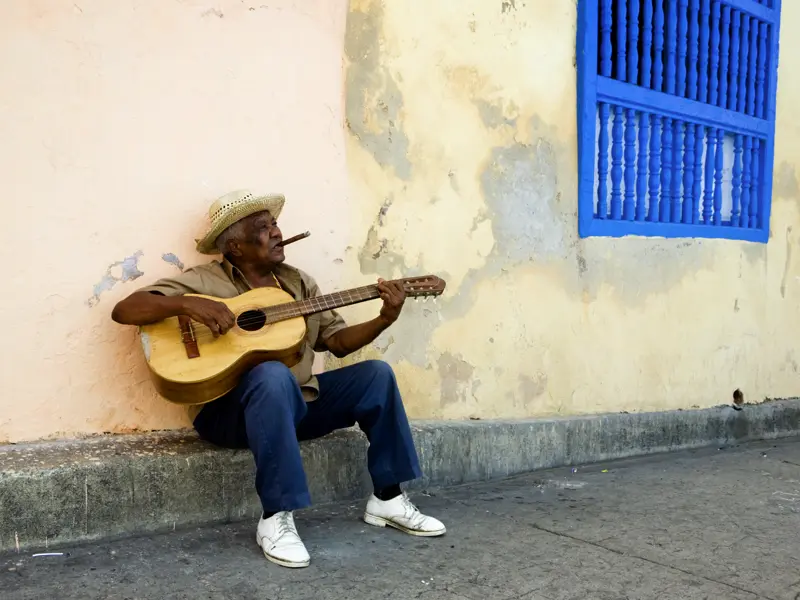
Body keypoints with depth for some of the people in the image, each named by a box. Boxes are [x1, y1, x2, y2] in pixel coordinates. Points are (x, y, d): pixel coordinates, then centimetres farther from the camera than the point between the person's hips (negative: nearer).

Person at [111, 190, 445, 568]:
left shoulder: (298, 282, 12)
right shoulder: (204, 281, -5)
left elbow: (337, 341, 10)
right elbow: (124, 310, -11)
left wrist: (384, 320, -6)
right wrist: (187, 305, -28)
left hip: (297, 401, 6)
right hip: (229, 410, -6)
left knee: (375, 374, -7)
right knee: (273, 375, -38)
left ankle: (387, 498, 2)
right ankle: (276, 518, -28)